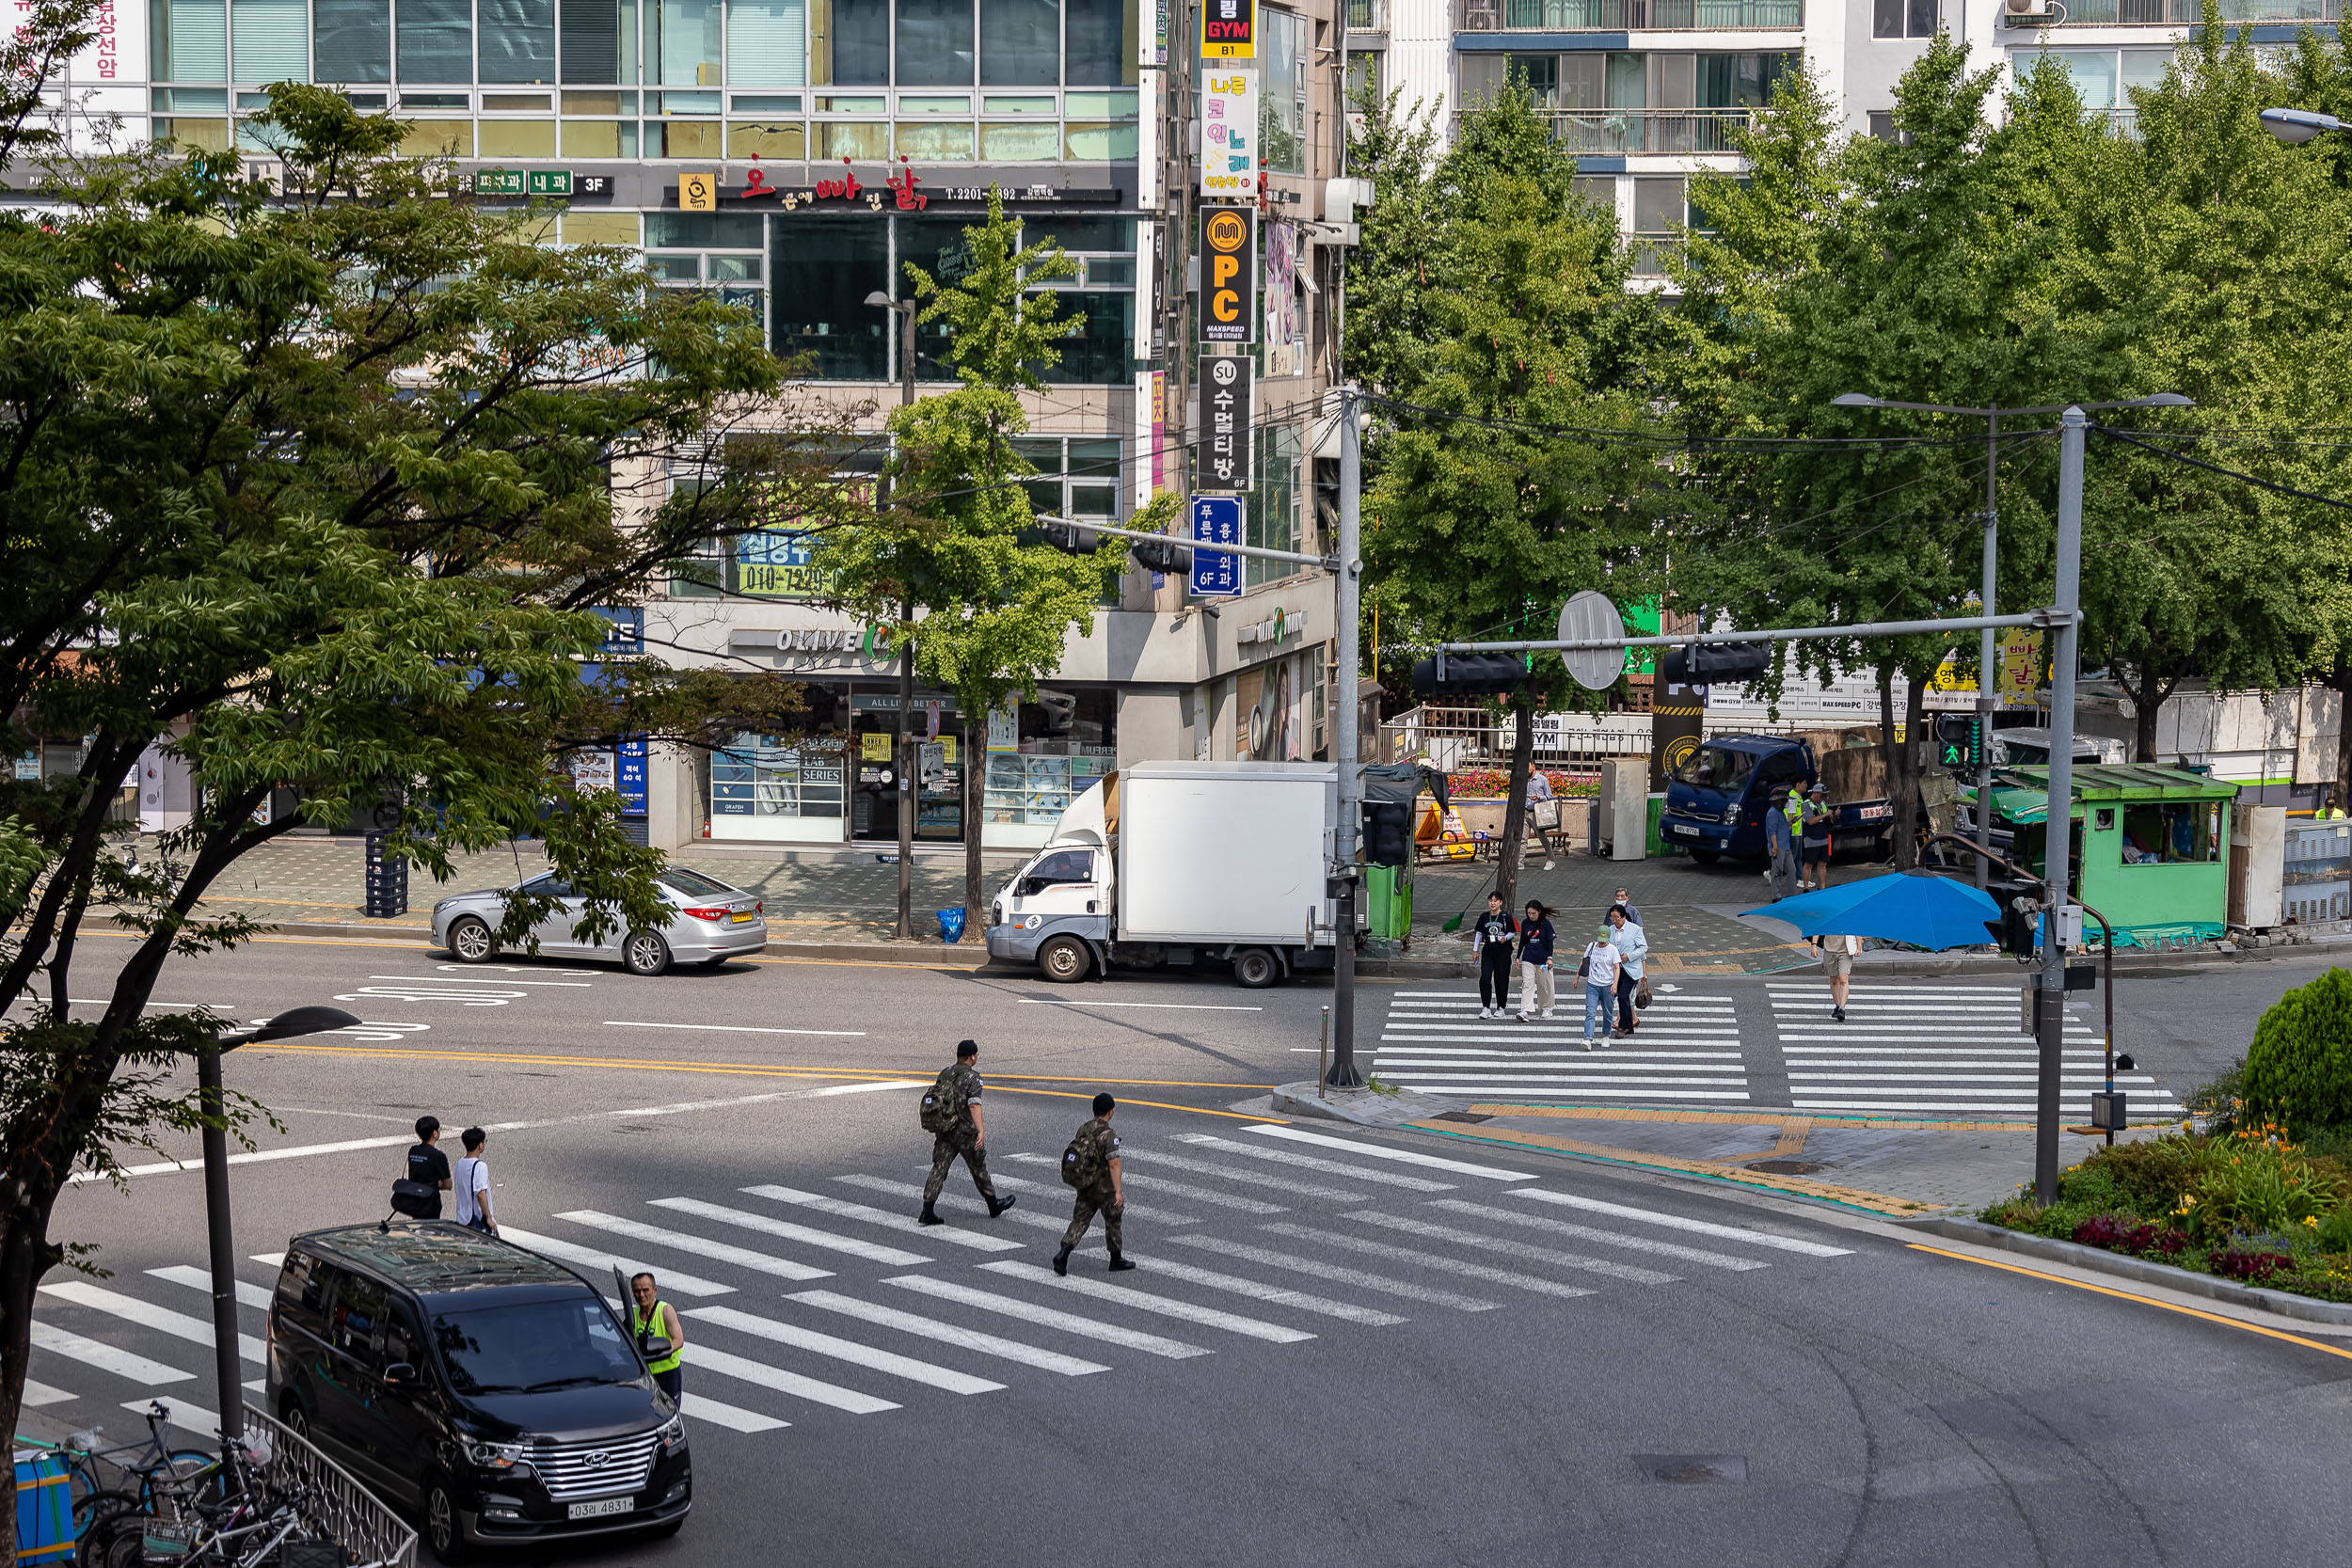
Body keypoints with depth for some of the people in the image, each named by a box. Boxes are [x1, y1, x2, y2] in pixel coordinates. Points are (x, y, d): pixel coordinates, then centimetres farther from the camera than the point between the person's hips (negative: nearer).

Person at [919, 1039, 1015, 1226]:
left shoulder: (944, 1074, 7)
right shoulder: (972, 1078, -13)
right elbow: (974, 1106, -23)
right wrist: (981, 1131, -30)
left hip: (944, 1131, 5)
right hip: (965, 1132, -5)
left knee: (939, 1168, 1)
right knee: (978, 1168, 12)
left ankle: (927, 1211, -10)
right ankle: (994, 1205, 29)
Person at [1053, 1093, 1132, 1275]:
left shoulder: (1083, 1130, 4)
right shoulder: (1108, 1135, -20)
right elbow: (1114, 1165, -24)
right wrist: (1118, 1191, -25)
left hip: (1085, 1187, 6)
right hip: (1105, 1189, -6)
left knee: (1079, 1221, 7)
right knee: (1113, 1221, 13)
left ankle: (1062, 1255, -11)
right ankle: (1116, 1259, 26)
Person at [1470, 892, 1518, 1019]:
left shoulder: (1506, 917, -5)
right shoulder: (1484, 917, 4)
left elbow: (1513, 932, 3)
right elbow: (1479, 933, 14)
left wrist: (1505, 938, -18)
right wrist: (1475, 950, 12)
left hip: (1503, 952, -2)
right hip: (1487, 951, 2)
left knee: (1501, 980, 4)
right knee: (1484, 979, -8)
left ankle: (1500, 1008, 17)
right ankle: (1486, 1008, -4)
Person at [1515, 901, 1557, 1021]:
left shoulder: (1546, 923, -4)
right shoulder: (1525, 923, 5)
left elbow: (1550, 941, -4)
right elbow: (1522, 941, 12)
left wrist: (1549, 958, -12)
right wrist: (1518, 957, 11)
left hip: (1543, 960, -2)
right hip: (1528, 959, 2)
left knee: (1545, 985, 7)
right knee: (1527, 984, -10)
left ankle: (1547, 1008, 25)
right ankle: (1525, 1011, -18)